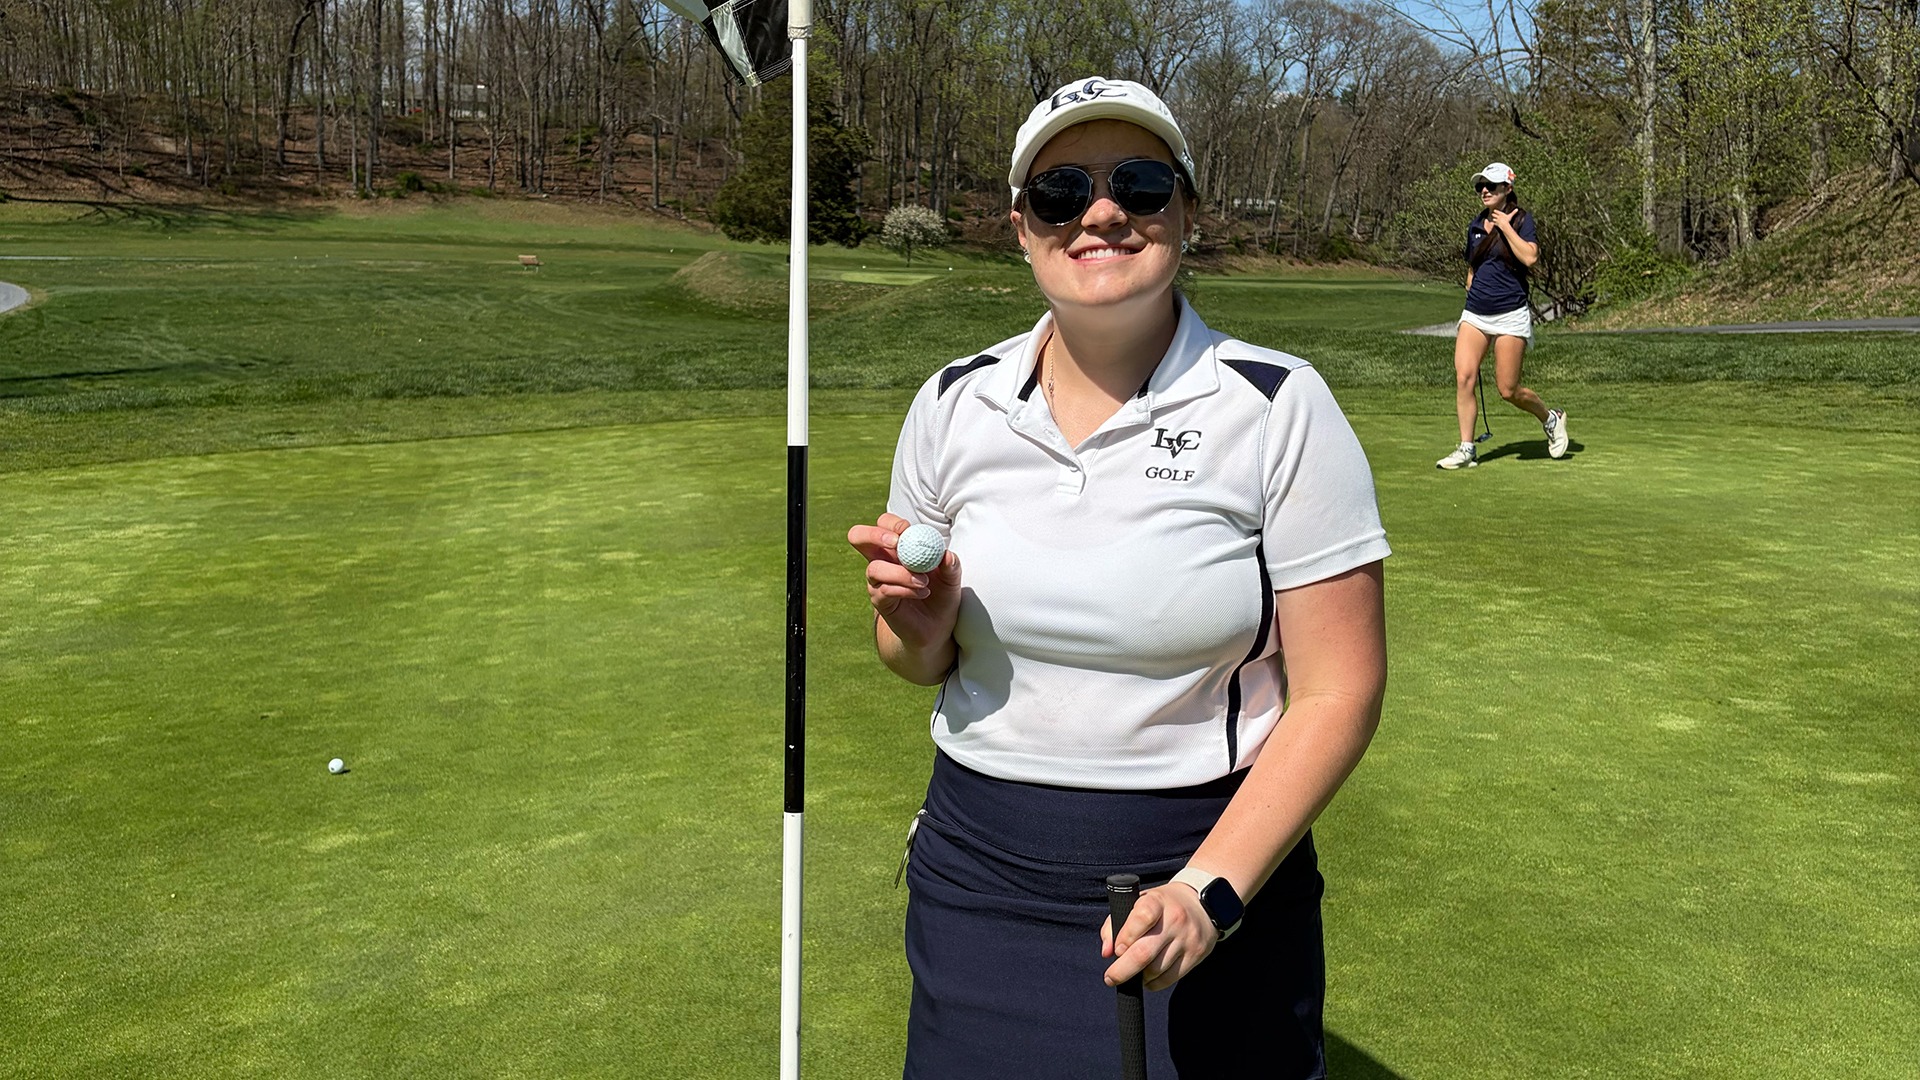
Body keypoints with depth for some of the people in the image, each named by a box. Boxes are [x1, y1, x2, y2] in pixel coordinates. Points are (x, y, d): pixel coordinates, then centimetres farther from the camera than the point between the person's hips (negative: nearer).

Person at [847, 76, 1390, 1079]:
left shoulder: (1278, 407, -10)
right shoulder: (953, 404, 0)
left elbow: (1339, 691, -11)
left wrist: (1210, 894, -20)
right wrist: (917, 621, -12)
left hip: (1215, 864, -3)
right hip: (977, 877, 3)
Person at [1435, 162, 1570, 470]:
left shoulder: (1521, 219, -5)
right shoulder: (1475, 225, 12)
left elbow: (1530, 257, -21)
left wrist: (1505, 225, -15)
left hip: (1510, 316, -5)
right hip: (1475, 314, 5)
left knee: (1508, 390, -2)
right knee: (1464, 377, -12)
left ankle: (1550, 418, 27)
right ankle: (1466, 449, -7)